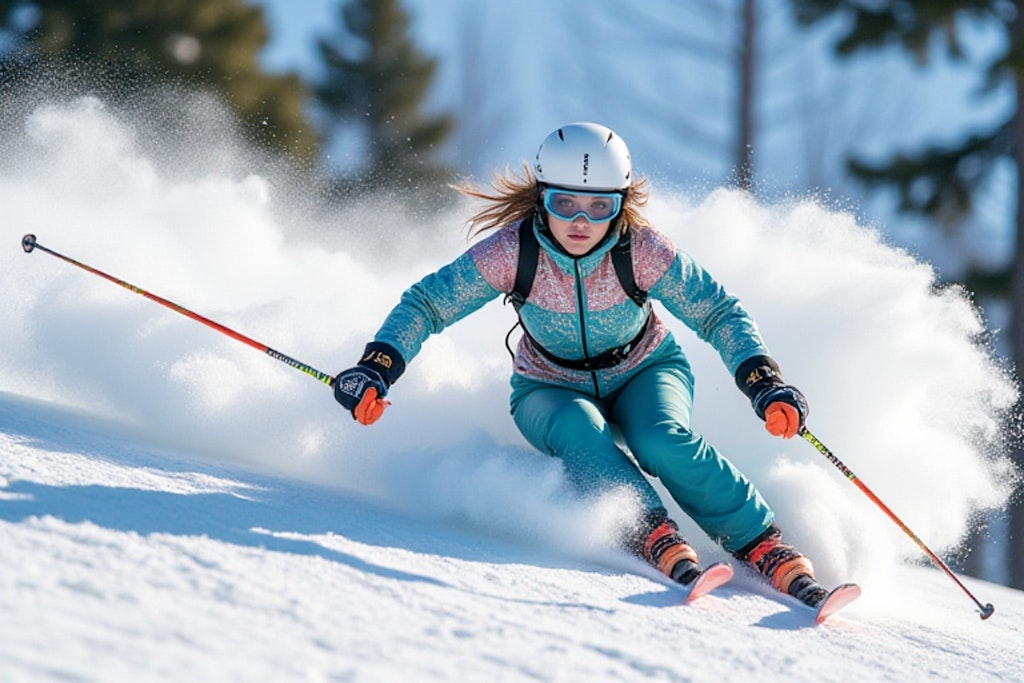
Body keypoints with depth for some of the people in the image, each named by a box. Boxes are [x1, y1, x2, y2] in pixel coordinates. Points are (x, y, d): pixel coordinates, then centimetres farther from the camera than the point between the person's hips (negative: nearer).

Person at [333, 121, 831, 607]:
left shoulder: (641, 250, -25)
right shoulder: (513, 251, -25)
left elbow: (720, 314, -18)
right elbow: (425, 304, -17)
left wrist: (764, 383, -32)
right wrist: (375, 368, -31)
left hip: (644, 373, -1)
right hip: (550, 390, 1)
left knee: (666, 442, -32)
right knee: (581, 435, -35)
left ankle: (767, 550, -27)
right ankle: (656, 539, -42)